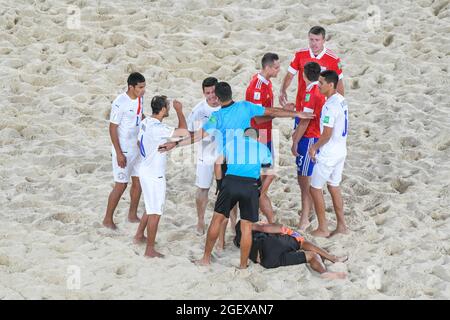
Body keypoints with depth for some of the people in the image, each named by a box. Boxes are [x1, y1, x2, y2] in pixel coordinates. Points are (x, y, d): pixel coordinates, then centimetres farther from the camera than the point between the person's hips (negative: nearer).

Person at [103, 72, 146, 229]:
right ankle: (108, 219, 11)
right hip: (124, 150, -7)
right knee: (121, 185, -2)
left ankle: (132, 215, 29)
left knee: (138, 181, 13)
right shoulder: (120, 103, -23)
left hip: (137, 148, 7)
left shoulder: (140, 98, 0)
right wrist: (119, 153, -20)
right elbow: (112, 128, -19)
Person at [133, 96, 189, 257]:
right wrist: (179, 111, -19)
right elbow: (184, 132, -31)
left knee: (151, 208, 26)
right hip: (154, 176, -9)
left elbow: (139, 143, 16)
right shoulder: (158, 128, -28)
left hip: (146, 170, 9)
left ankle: (139, 235, 39)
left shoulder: (145, 122, 1)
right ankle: (150, 250, 8)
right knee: (155, 213, 1)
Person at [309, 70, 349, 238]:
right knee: (334, 187, 18)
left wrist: (315, 147, -8)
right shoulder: (341, 100, 6)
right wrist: (318, 145, 16)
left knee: (315, 188, 3)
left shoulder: (330, 106, -24)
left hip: (328, 154, -9)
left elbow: (327, 135, -24)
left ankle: (323, 228, 9)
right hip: (340, 151, 9)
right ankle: (341, 225, 21)